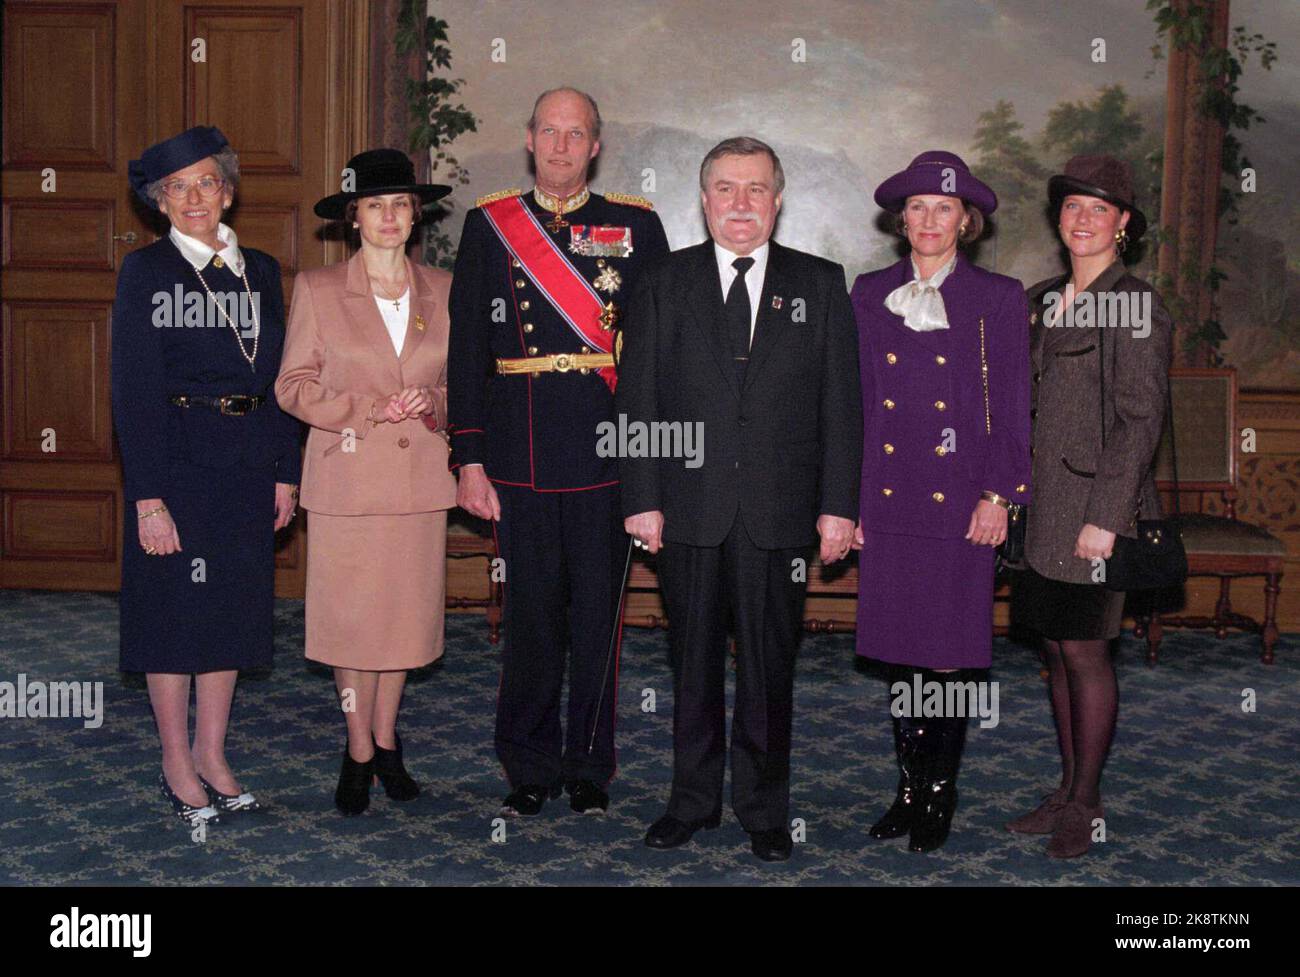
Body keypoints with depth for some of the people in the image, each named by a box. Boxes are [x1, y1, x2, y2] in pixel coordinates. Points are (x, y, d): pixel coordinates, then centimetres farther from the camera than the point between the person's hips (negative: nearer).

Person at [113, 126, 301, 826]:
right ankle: (177, 765, 17)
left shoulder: (259, 271, 10)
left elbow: (278, 377, 11)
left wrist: (285, 472, 5)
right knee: (174, 607, 3)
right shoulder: (145, 271, -4)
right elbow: (133, 389, -10)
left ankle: (211, 755, 23)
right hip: (175, 458, -5)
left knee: (232, 606, 10)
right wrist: (147, 497, -16)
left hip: (247, 463, 5)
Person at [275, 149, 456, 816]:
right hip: (348, 478, -2)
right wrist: (370, 409, -13)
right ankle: (360, 749, 18)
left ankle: (386, 740, 26)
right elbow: (293, 385, 0)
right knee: (350, 613, 1)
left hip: (420, 476, 2)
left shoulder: (443, 290, 8)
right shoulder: (316, 289, 1)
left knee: (407, 610, 8)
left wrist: (434, 403, -8)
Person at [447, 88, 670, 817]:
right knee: (531, 617, 8)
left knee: (600, 616, 6)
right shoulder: (488, 225, 7)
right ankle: (531, 770, 23)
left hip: (608, 456, 0)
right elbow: (467, 350, 4)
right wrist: (470, 460, -1)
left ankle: (590, 768, 22)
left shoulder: (637, 225, 5)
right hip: (522, 456, 0)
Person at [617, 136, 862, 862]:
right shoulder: (666, 285, 7)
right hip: (690, 510, 1)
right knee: (693, 664, 10)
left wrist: (839, 505, -3)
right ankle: (694, 801, 24)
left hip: (780, 515, 0)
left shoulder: (820, 284, 6)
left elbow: (842, 401, 3)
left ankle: (765, 809, 21)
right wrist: (643, 499, -3)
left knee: (770, 669, 7)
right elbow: (638, 400, 4)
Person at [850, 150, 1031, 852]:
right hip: (886, 501, 3)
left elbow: (1011, 407, 0)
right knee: (898, 652, 8)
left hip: (958, 504, -3)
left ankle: (940, 796, 17)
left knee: (949, 658, 2)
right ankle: (909, 788, 22)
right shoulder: (871, 294, 9)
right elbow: (854, 400, 10)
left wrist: (998, 496, -7)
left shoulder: (997, 299, 2)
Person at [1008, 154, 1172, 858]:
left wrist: (1106, 516, -17)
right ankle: (1069, 791, 23)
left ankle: (1087, 802, 13)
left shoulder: (1135, 305, -8)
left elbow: (1140, 419, -13)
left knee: (1083, 649, -1)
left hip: (1095, 503, -7)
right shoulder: (1042, 300, 13)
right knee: (1056, 647, 11)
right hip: (1043, 502, 7)